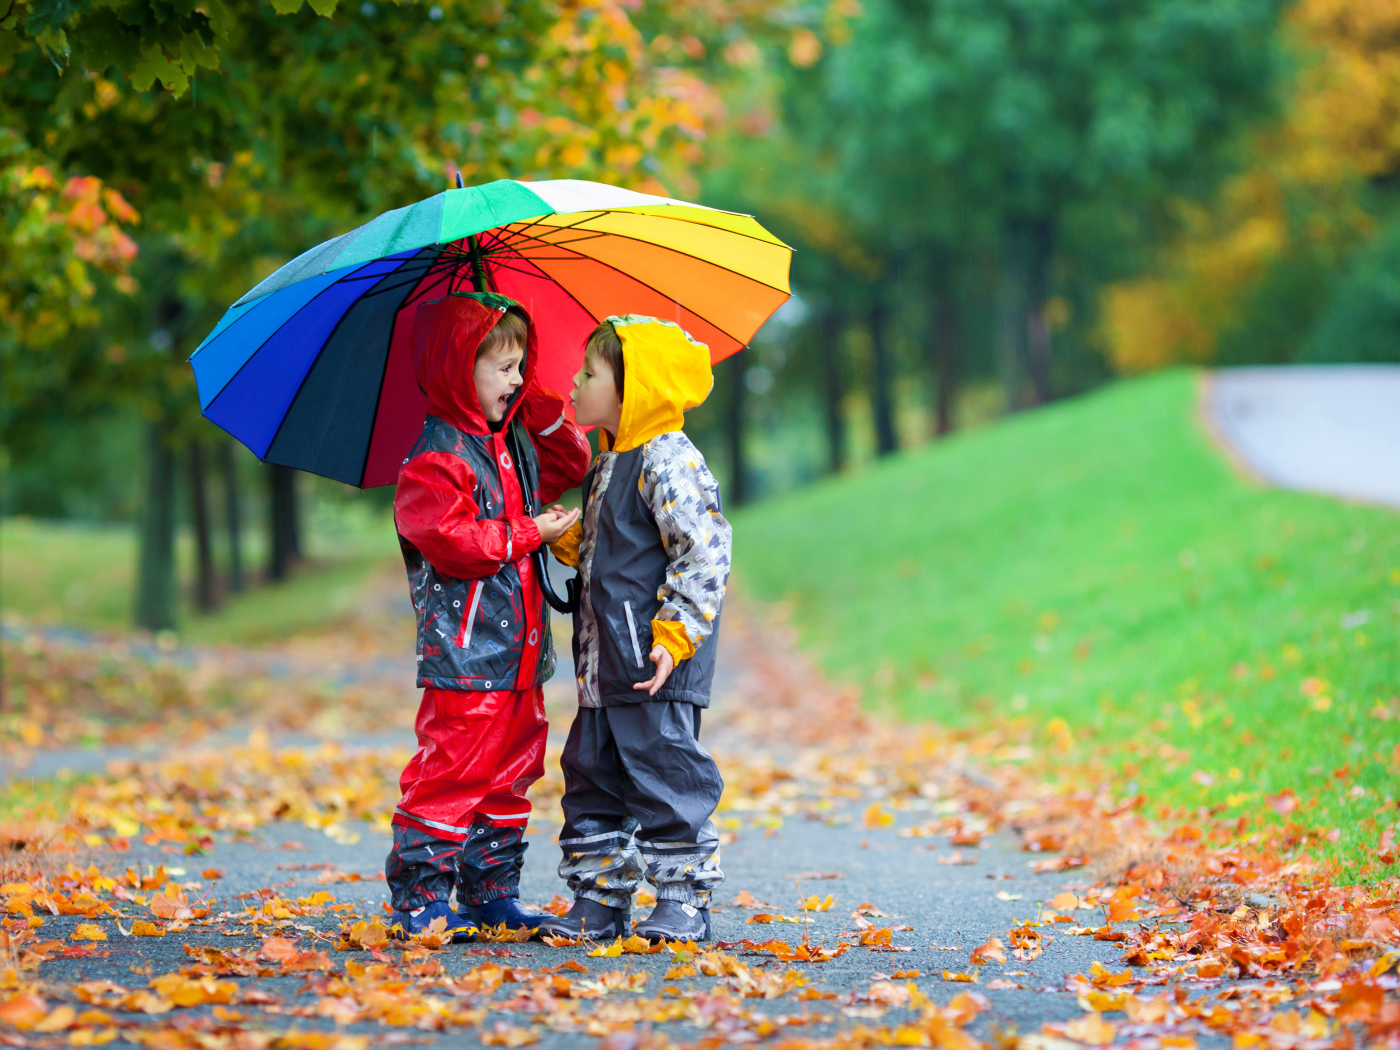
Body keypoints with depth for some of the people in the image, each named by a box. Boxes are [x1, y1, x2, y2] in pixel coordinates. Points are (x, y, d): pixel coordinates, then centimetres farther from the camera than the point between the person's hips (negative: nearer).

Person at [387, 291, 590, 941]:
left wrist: (539, 407, 12)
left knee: (510, 774, 13)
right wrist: (531, 534, -14)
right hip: (465, 653, -9)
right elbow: (451, 541, -23)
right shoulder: (433, 460, -13)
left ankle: (492, 893, 21)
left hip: (518, 653, 9)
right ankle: (418, 899, -2)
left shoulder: (513, 442, 15)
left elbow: (569, 465, 28)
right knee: (452, 772, -8)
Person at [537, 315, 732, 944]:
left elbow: (704, 551, -18)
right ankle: (600, 902, 18)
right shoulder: (609, 465, 16)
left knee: (665, 780, -4)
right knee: (593, 777, 11)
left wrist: (675, 634, -21)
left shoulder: (667, 461, -13)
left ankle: (684, 902, 4)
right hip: (605, 665, 10)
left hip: (655, 665, -10)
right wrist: (568, 541, 8)